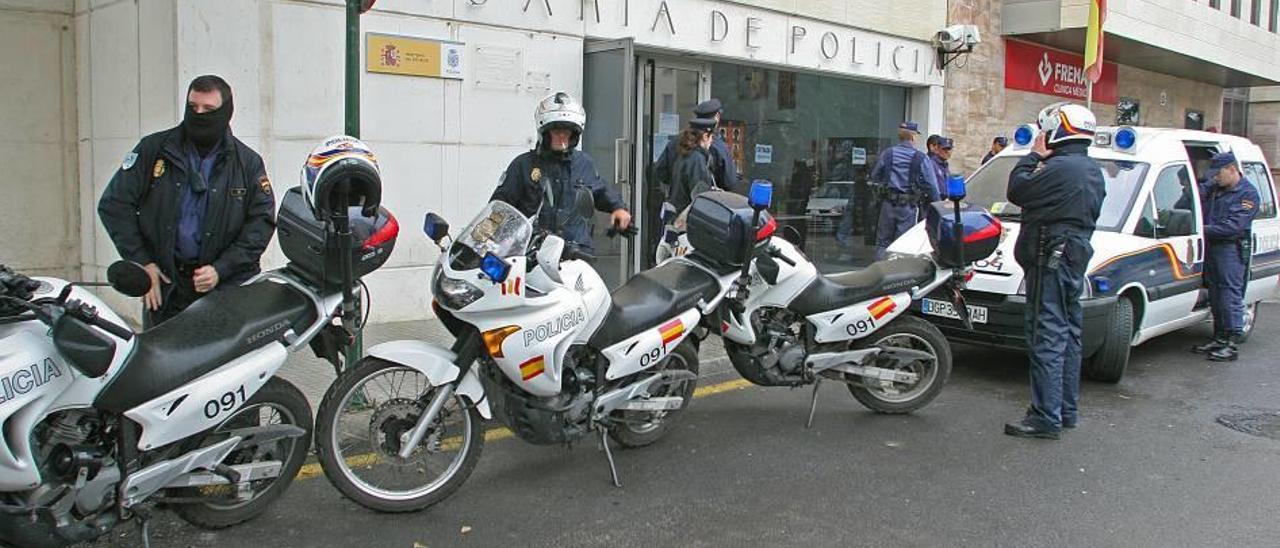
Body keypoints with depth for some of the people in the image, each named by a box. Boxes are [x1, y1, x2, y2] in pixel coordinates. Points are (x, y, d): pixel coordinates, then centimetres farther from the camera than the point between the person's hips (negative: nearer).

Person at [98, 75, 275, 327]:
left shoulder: (248, 162, 6)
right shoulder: (153, 149, 6)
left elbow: (262, 220, 2)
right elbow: (114, 204, 7)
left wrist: (221, 269, -7)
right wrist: (141, 263, -1)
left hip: (228, 287, -1)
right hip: (163, 283, 1)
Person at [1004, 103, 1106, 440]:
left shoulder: (1060, 168, -18)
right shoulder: (1092, 170, 15)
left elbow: (1017, 191, -12)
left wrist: (1034, 156, -2)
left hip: (1051, 260, -11)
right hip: (1075, 257, 11)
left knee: (1047, 338, -9)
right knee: (1067, 336, 16)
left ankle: (1046, 417, -8)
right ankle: (1067, 410, 25)